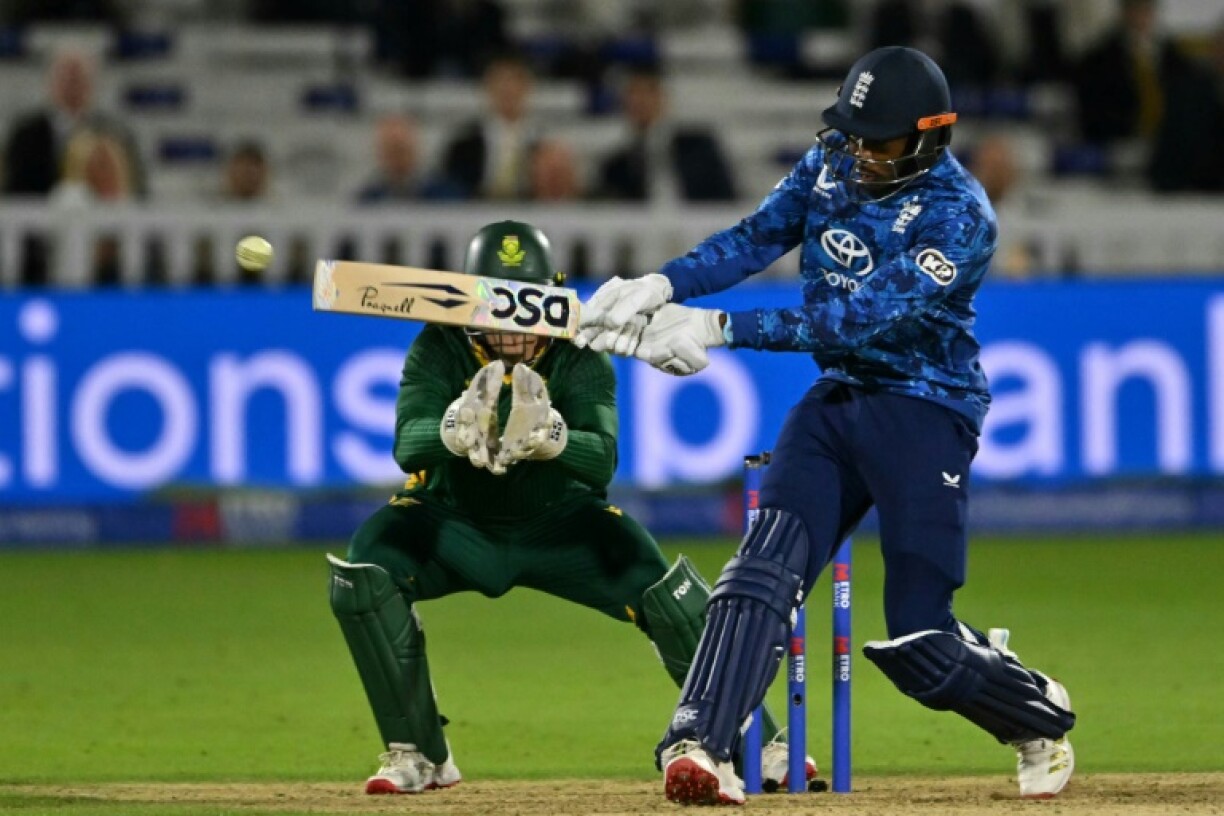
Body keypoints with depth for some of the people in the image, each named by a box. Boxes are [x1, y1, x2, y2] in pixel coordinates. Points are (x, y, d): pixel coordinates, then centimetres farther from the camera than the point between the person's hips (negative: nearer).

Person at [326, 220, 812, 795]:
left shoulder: (578, 359, -18)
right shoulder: (440, 349, -19)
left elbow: (601, 461, -32)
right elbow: (408, 446, -33)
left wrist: (550, 437, -56)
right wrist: (456, 431, -57)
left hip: (559, 525, 0)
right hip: (455, 526, 0)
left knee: (662, 591, -21)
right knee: (362, 578, -27)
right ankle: (416, 753, -9)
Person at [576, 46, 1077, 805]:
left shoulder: (960, 216, -20)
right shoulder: (831, 165, 2)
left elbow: (857, 318, -27)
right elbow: (753, 239, -2)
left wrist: (720, 329, -33)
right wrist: (663, 285, -21)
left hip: (926, 409, -6)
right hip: (837, 400, 6)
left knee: (920, 642, -7)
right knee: (765, 568, -17)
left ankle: (1038, 718, 22)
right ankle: (699, 746, -26)